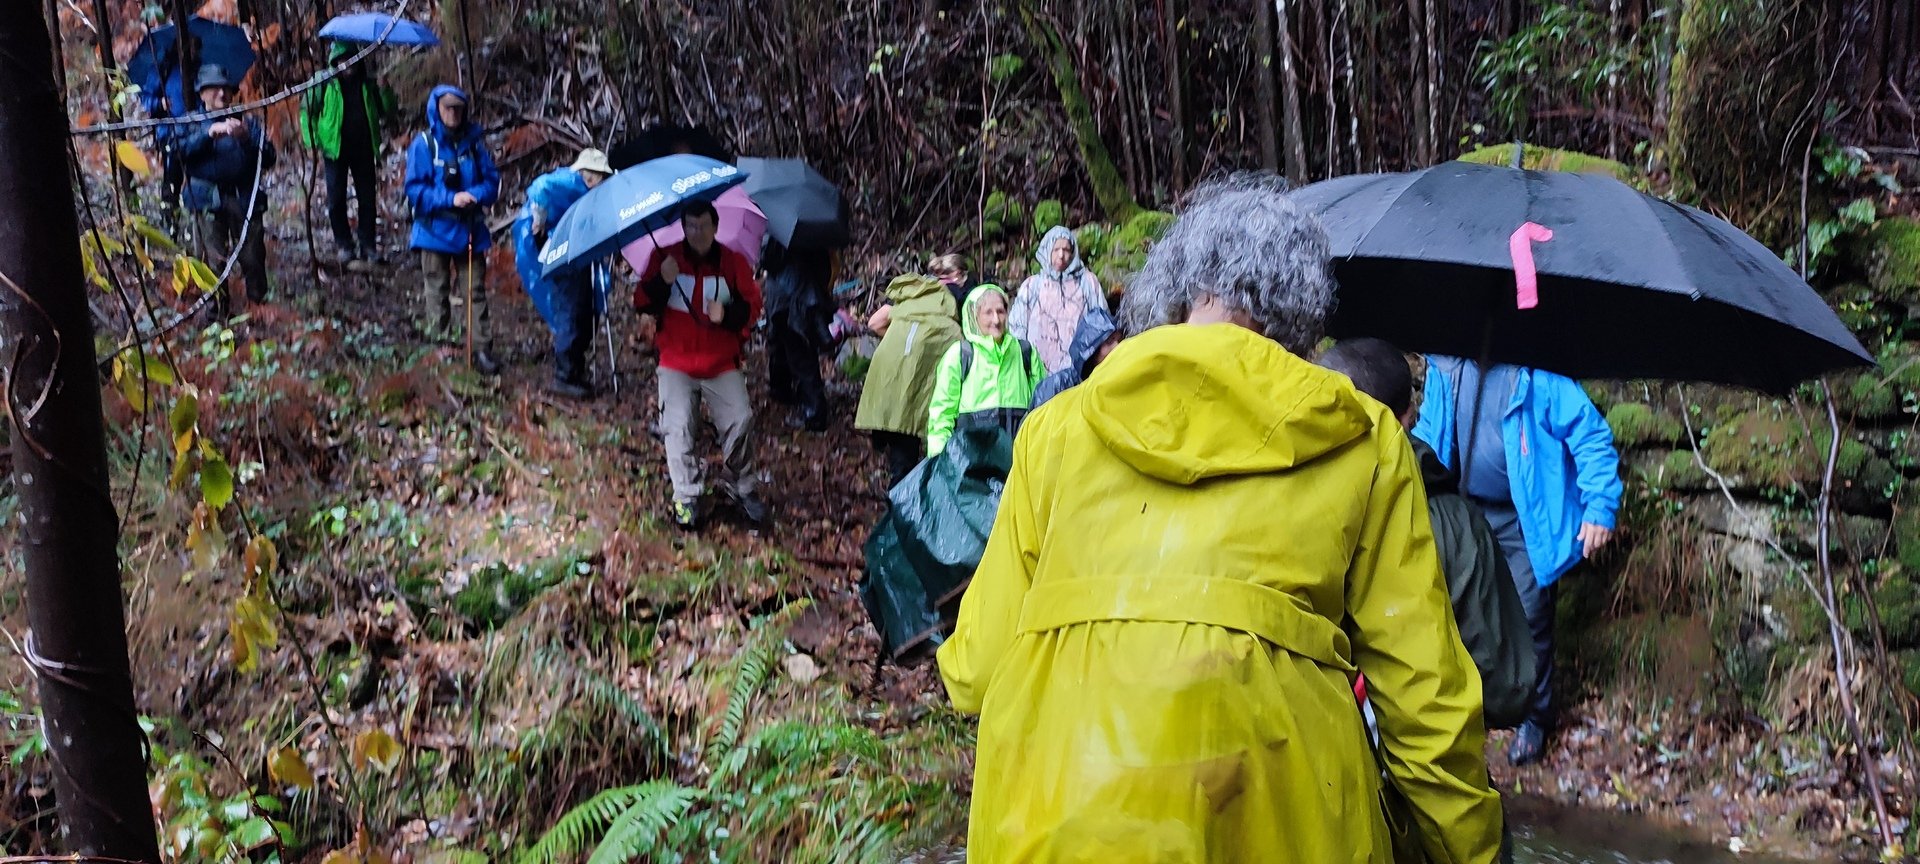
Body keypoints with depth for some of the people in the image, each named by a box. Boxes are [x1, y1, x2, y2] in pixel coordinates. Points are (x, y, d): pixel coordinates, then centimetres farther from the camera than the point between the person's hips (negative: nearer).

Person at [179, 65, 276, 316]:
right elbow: (182, 150, -4)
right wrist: (210, 133, -17)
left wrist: (246, 139, -11)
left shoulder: (248, 123, 18)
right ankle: (220, 307, 3)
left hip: (245, 198, 1)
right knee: (214, 258, -6)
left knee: (253, 255, -3)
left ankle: (259, 302, 13)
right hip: (208, 199, -1)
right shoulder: (193, 124, 16)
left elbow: (268, 159, 7)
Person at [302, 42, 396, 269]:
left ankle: (369, 247, 13)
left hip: (364, 148, 2)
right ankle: (345, 246, 10)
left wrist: (385, 92, -8)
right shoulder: (324, 83, -2)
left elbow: (386, 112, 11)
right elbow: (307, 109, 1)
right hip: (335, 148, -2)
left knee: (368, 199, 5)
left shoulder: (368, 84, 7)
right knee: (336, 200, 0)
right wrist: (312, 139, -8)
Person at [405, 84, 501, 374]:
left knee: (474, 291, 2)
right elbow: (415, 190, -8)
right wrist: (450, 199, -20)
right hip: (436, 229, -2)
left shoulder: (473, 142, 2)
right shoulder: (423, 145, -6)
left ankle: (482, 348, 4)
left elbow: (492, 179, 4)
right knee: (438, 291, 7)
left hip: (471, 228, 2)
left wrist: (476, 195, -17)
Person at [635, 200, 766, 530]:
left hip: (723, 364, 0)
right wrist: (662, 281, -22)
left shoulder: (734, 262, 0)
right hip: (677, 363, 0)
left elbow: (752, 306, 1)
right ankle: (686, 498, 2)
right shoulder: (665, 258, -1)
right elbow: (643, 304, -3)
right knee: (678, 427, -8)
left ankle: (741, 488, 12)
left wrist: (727, 315, -19)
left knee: (740, 422, -7)